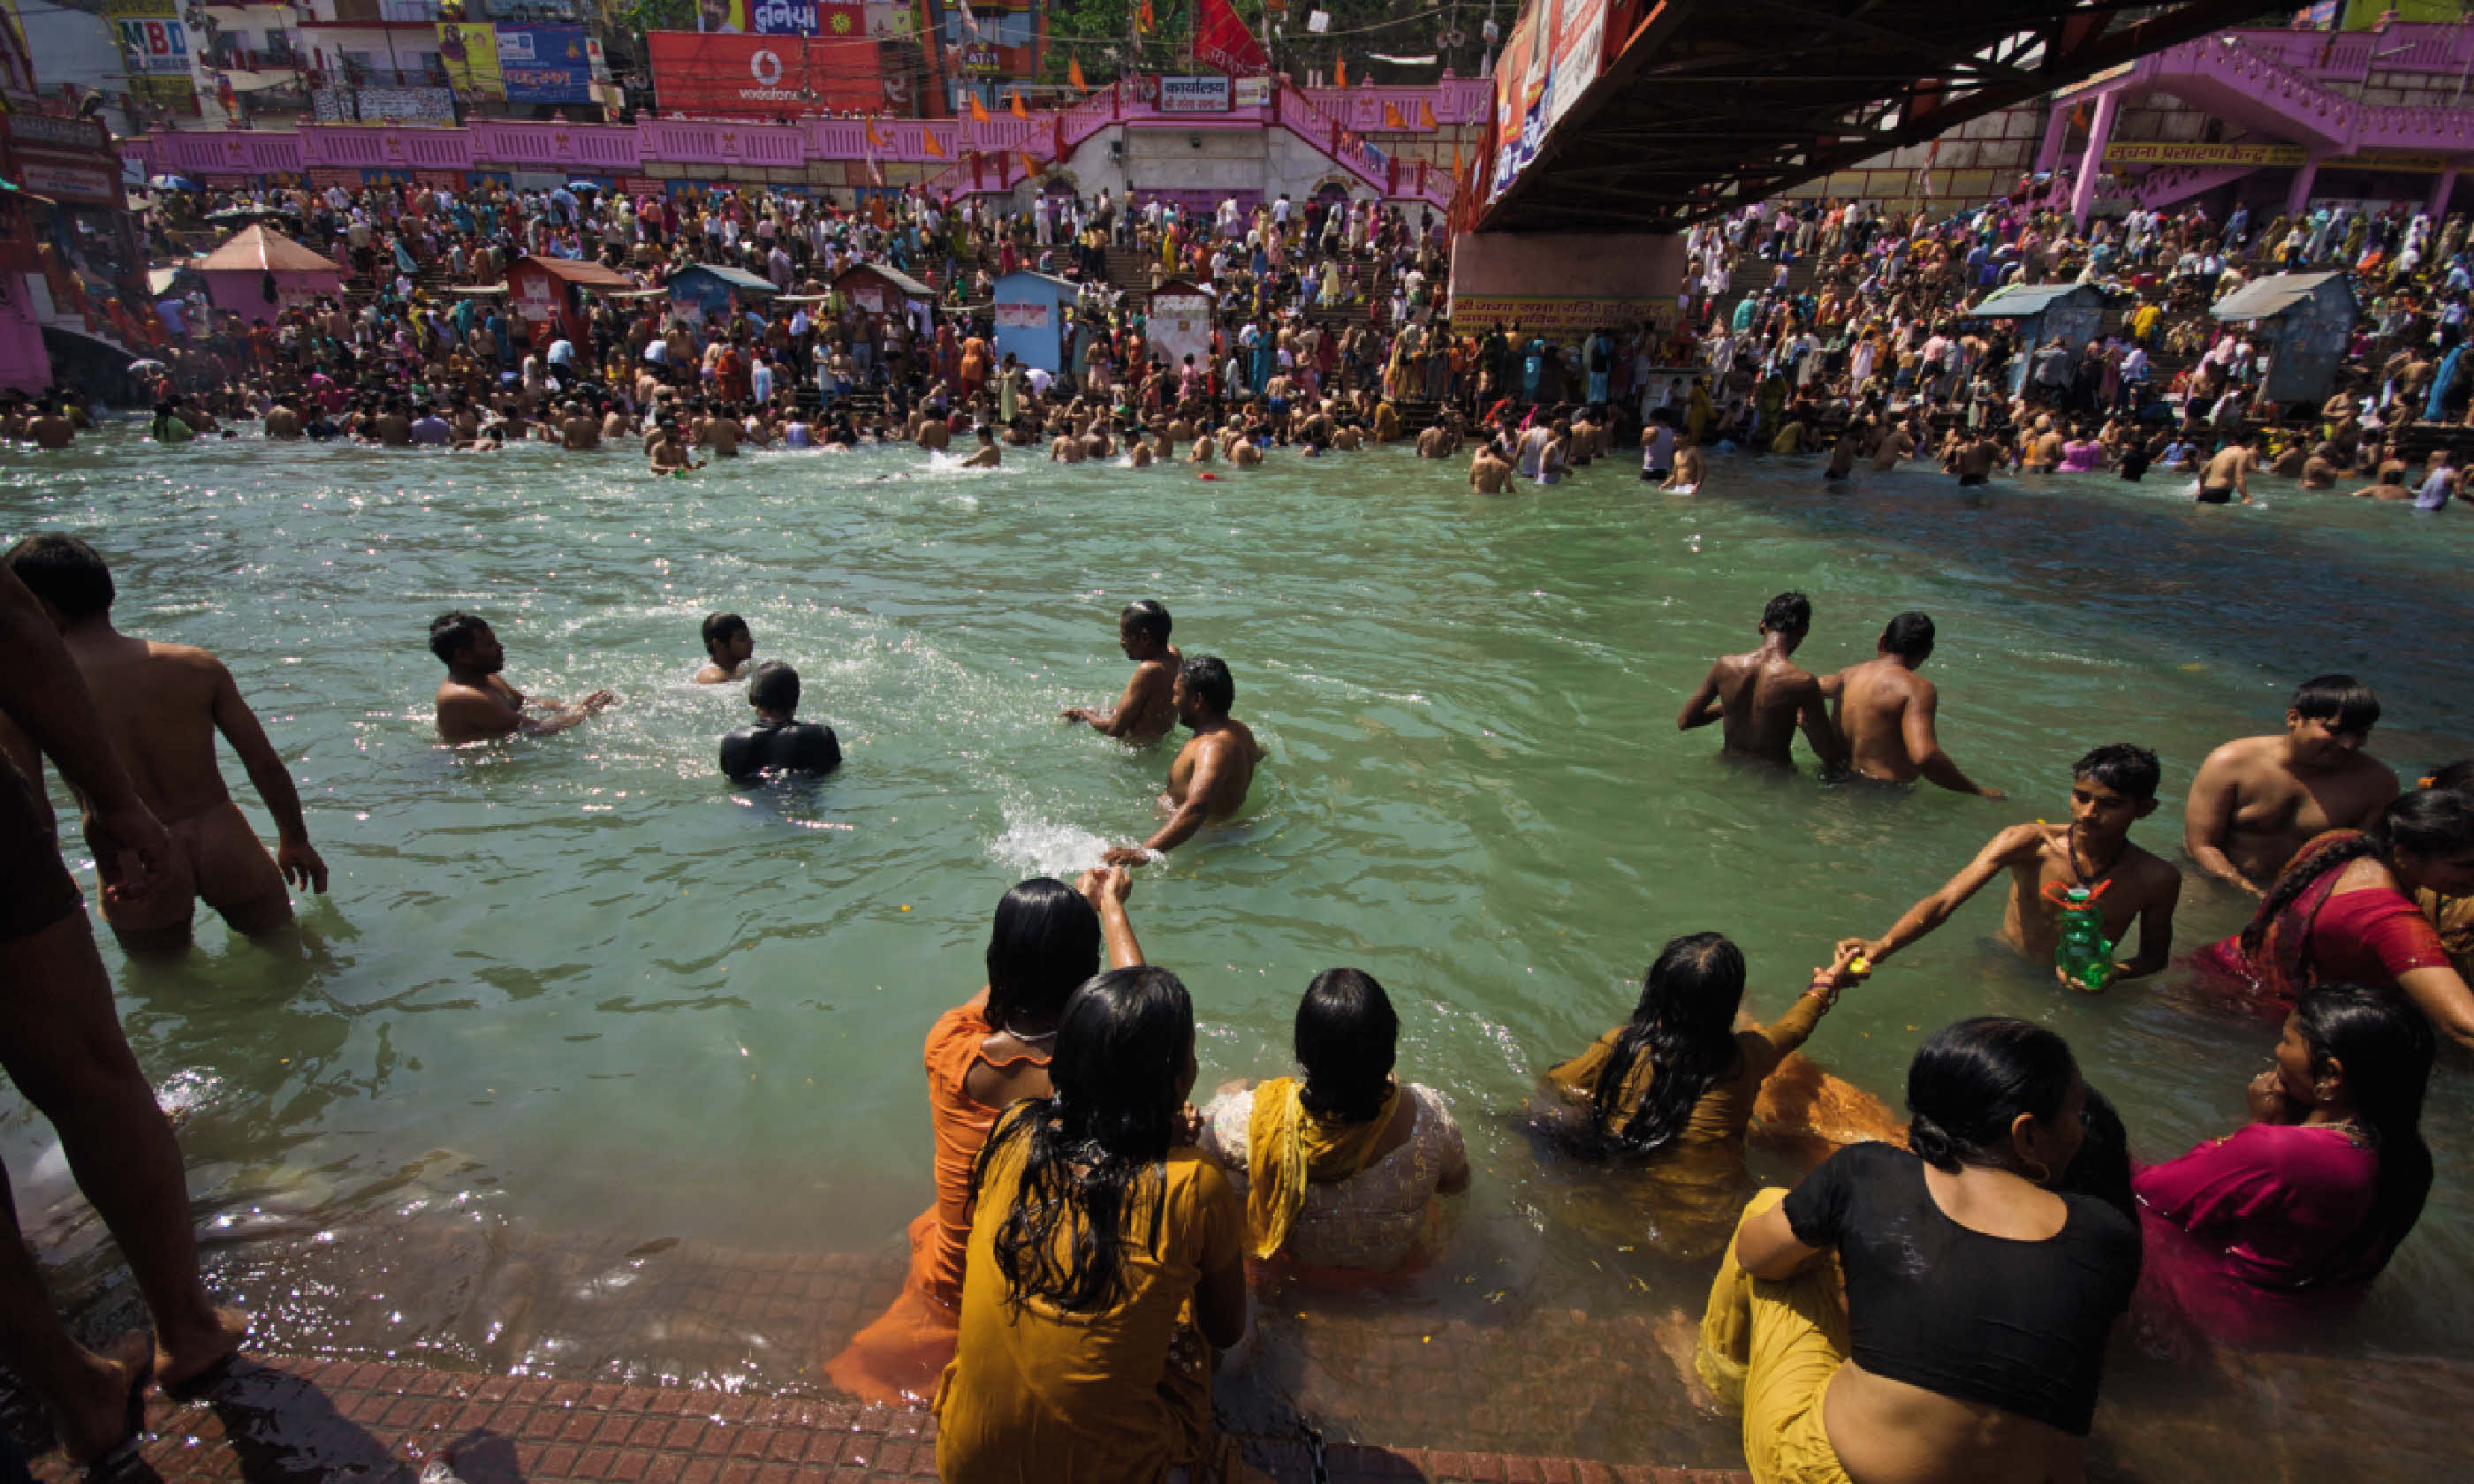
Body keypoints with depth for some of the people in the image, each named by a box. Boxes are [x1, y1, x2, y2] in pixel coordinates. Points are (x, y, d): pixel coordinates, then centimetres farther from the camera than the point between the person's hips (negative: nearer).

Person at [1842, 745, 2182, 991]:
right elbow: (1944, 901, -27)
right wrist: (1883, 946, -44)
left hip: (2077, 993, 2)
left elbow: (2155, 956, 8)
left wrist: (2118, 972, -18)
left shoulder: (2156, 879, -8)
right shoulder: (2027, 844, -16)